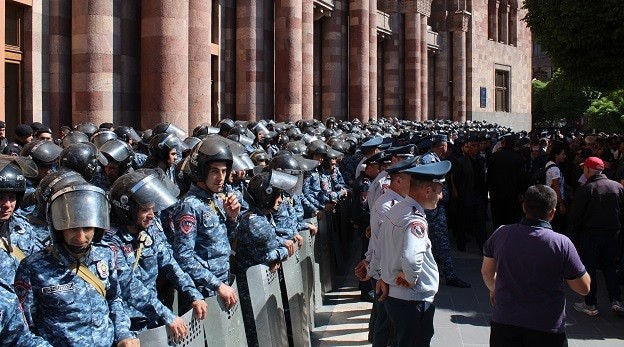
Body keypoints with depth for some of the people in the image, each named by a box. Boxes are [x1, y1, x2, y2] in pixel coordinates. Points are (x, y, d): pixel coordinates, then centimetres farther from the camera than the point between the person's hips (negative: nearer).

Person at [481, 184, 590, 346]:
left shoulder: (501, 234, -8)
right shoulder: (562, 243, -17)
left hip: (503, 323, 2)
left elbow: (486, 271, 8)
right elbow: (584, 288, -8)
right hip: (547, 330, -2)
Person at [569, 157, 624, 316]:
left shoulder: (585, 189, -16)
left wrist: (576, 232, 2)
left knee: (589, 269, 7)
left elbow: (575, 215, -12)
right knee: (610, 267, 18)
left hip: (590, 235, -4)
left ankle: (590, 305, 12)